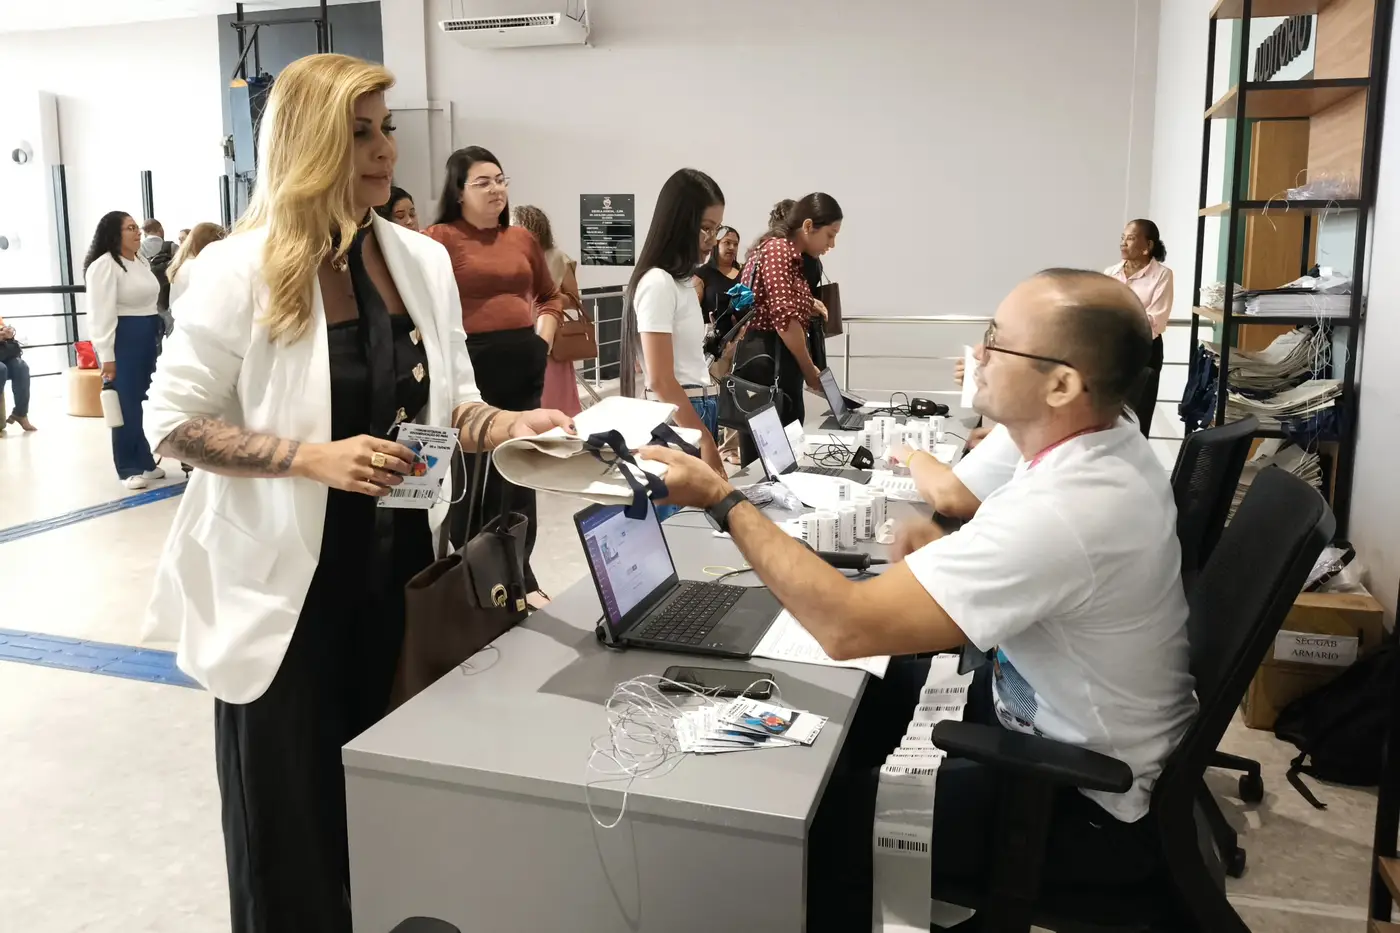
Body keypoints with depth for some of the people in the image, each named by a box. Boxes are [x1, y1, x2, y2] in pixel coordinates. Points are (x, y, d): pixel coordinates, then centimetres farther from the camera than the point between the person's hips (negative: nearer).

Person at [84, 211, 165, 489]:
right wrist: (106, 356, -18)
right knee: (128, 406, -3)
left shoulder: (142, 262, 16)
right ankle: (129, 468, 6)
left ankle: (145, 462, 21)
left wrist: (160, 334, 18)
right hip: (124, 340, -8)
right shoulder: (104, 265, -11)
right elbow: (101, 315, -15)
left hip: (149, 338, 8)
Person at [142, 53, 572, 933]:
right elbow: (174, 420, -10)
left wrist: (514, 425, -10)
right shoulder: (241, 269, -12)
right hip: (287, 576, -4)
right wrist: (314, 456, -23)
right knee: (294, 805, 10)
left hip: (398, 562, 5)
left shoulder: (425, 261, 3)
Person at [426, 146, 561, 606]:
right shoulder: (439, 238, -5)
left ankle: (520, 573, 25)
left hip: (525, 364, 6)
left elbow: (551, 295, 25)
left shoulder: (522, 239, 13)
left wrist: (544, 331, 9)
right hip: (472, 364, -6)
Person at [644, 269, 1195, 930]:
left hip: (1083, 801, -9)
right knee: (865, 698, 16)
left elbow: (847, 626, -35)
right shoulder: (1108, 443, -7)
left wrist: (722, 501, -26)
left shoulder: (1062, 510, -37)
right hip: (1070, 715, 9)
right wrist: (948, 547, -5)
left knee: (818, 816, -6)